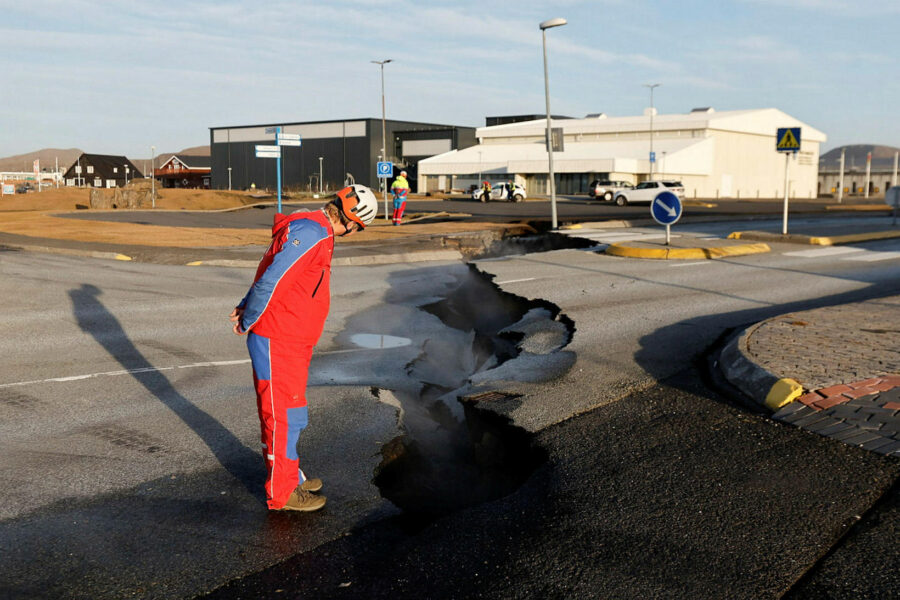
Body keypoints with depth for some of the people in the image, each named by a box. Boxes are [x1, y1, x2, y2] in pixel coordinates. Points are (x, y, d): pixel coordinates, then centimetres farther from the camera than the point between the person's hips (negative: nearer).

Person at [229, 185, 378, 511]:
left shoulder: (312, 231, 13)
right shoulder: (312, 233, -20)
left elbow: (270, 275, 16)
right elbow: (272, 280, -23)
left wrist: (247, 308, 6)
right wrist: (247, 321, -11)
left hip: (292, 342, 10)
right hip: (278, 342, -10)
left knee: (289, 412, 20)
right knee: (283, 414, 1)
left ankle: (289, 476, 35)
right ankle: (282, 493, 13)